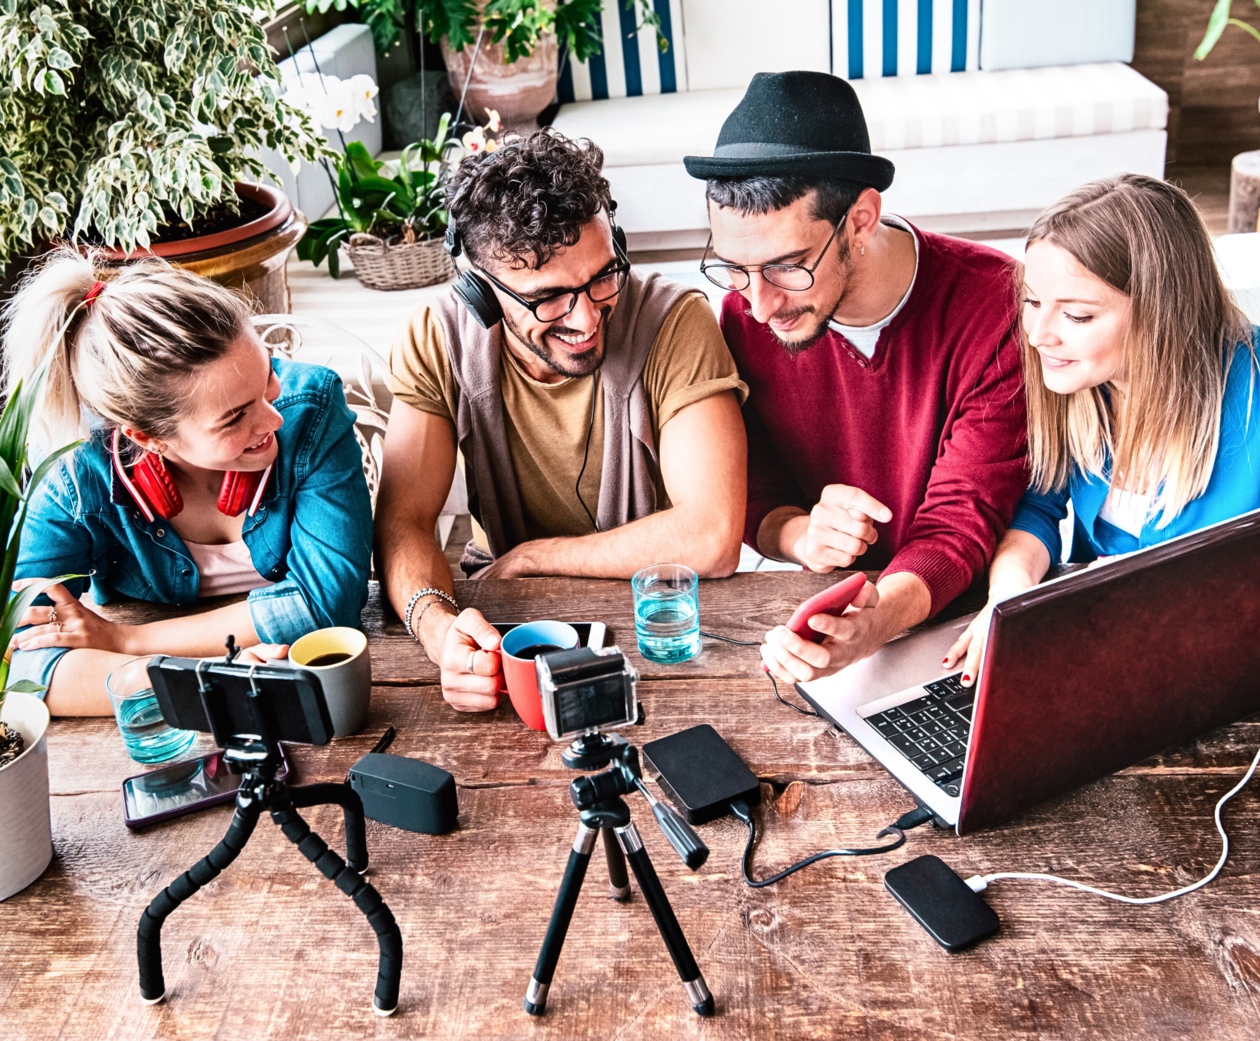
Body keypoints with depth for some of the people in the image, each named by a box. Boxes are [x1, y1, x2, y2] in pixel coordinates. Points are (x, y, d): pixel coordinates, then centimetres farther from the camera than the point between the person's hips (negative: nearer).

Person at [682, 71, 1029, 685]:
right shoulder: (744, 313, -7)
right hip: (819, 605, 1)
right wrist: (798, 535, -26)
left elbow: (963, 520, -20)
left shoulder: (994, 305, -19)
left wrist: (877, 620, -41)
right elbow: (750, 495, 0)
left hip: (958, 606, 0)